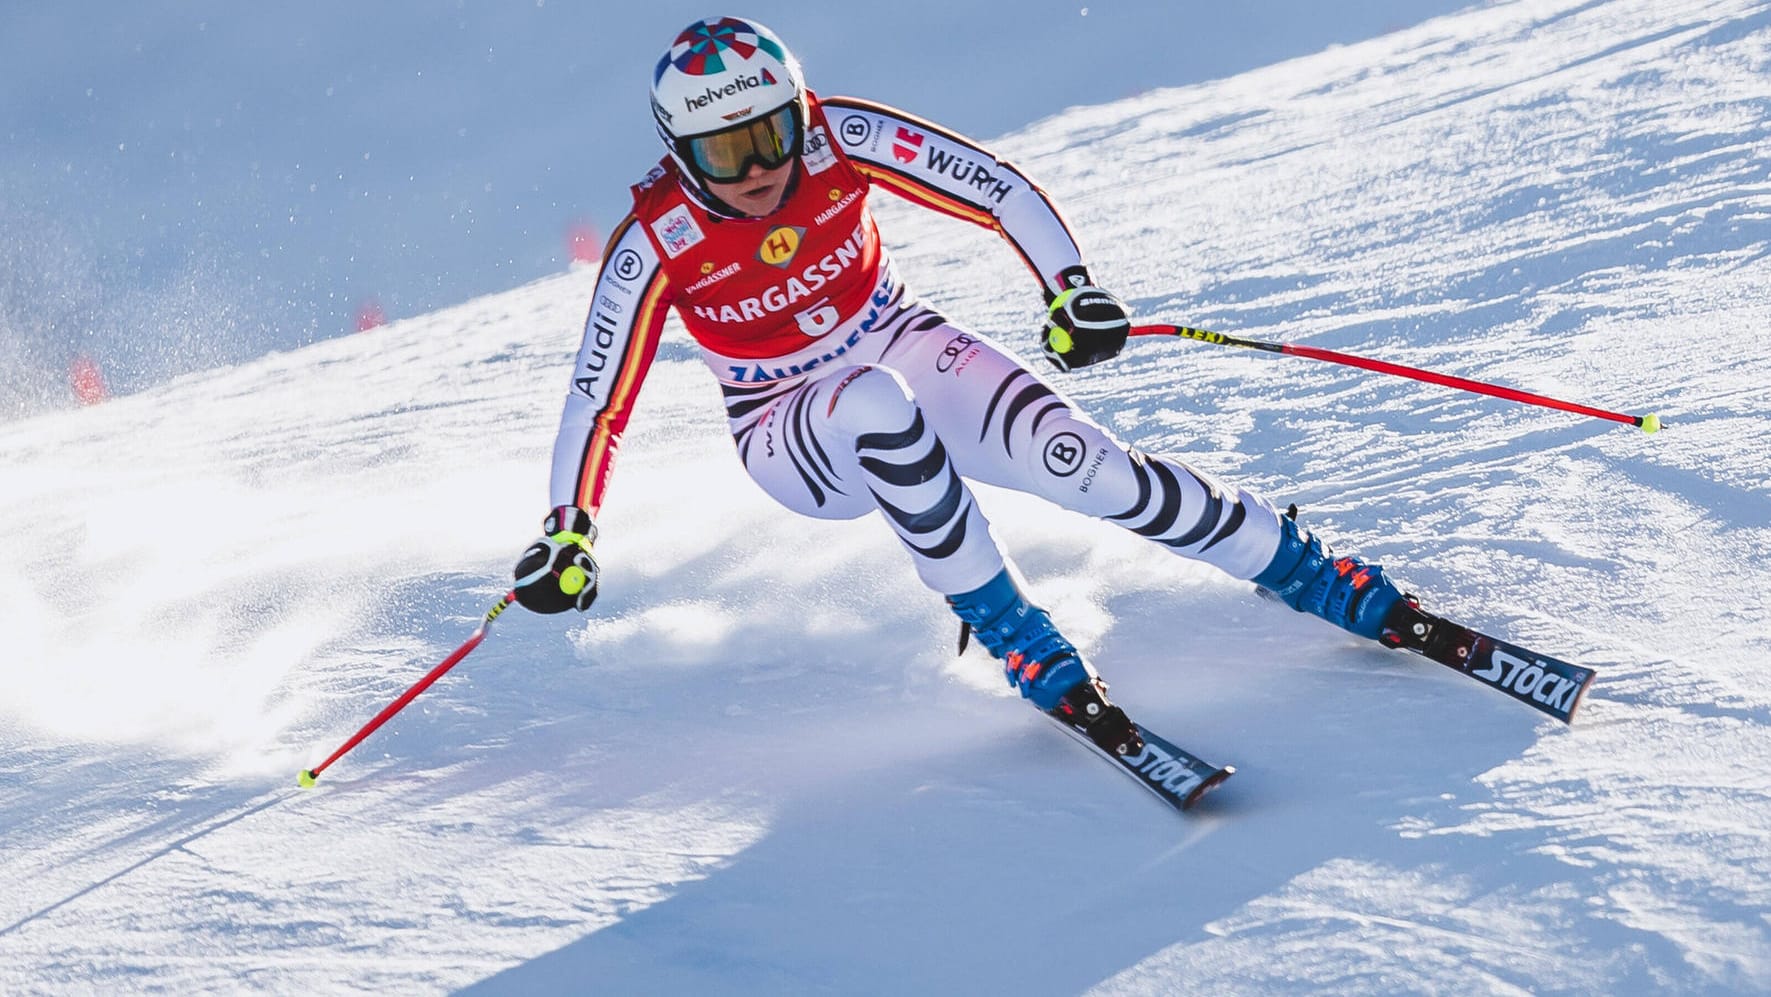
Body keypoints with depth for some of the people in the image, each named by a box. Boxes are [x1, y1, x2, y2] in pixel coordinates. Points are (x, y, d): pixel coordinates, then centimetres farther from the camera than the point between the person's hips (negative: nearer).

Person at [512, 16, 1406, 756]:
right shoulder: (656, 246, -22)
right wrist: (567, 535, -23)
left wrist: (1071, 290, -29)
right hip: (793, 437, -2)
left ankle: (1301, 570, -6)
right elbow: (598, 400, -15)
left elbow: (1001, 191, -16)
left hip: (904, 350, 2)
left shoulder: (839, 139, -20)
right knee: (877, 405, -38)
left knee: (1079, 459, -21)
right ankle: (1012, 636, -29)